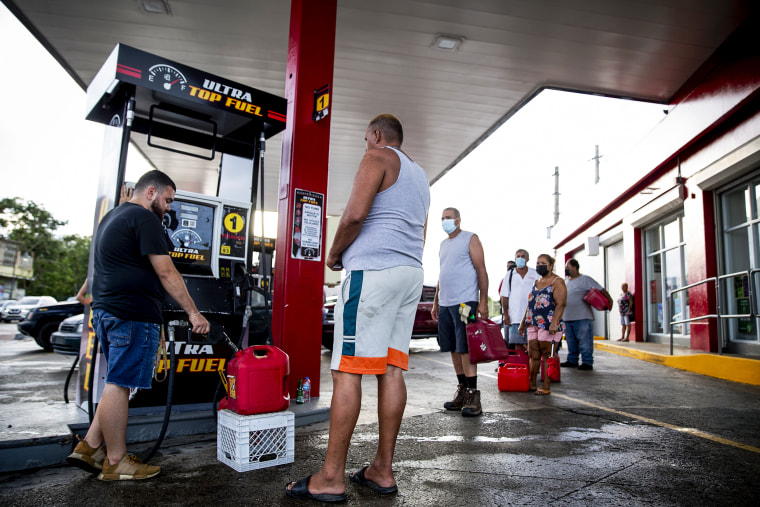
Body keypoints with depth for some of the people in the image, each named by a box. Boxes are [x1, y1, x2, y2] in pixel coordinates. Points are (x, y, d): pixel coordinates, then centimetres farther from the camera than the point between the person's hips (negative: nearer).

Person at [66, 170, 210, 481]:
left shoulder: (113, 216, 22)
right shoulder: (144, 218, -10)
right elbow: (166, 273, -16)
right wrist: (193, 313, -14)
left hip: (105, 310, 10)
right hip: (133, 315, -10)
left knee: (118, 382, 17)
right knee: (120, 384, -4)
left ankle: (90, 446, 19)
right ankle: (116, 462, 5)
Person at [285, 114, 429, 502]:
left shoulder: (378, 158, 1)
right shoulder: (421, 176, 27)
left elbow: (355, 213, -14)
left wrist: (334, 253, 0)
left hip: (373, 269, -9)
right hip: (411, 271, 9)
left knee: (347, 371, -8)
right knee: (392, 369, 6)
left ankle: (331, 478, -4)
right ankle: (382, 470, 11)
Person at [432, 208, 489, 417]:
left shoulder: (470, 239, -1)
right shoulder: (443, 244, 21)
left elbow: (481, 271, -7)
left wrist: (483, 302, -14)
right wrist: (436, 302, 19)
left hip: (464, 302, -7)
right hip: (445, 304, 7)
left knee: (465, 349, -9)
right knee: (454, 349, 9)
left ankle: (473, 396, -3)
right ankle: (462, 393, 17)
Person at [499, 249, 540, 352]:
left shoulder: (535, 274, 9)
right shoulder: (509, 275, 12)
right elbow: (504, 296, 9)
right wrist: (505, 314, 0)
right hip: (515, 316, 1)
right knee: (518, 344, 1)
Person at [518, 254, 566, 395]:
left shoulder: (557, 282, -3)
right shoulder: (536, 282, 21)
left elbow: (560, 305, -13)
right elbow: (529, 304, 24)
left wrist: (554, 323, -24)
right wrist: (523, 322, 21)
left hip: (548, 325, -7)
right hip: (533, 324, 7)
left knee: (546, 355, -4)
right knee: (533, 355, 7)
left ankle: (546, 387, 2)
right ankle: (532, 384, 15)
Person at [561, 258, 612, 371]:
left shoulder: (585, 279, -4)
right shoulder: (565, 282, 17)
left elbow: (601, 290, -6)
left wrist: (609, 301, -16)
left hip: (582, 318, -7)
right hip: (567, 318, 7)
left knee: (585, 341, -4)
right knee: (571, 342, 11)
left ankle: (587, 362, 2)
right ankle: (572, 360, 20)